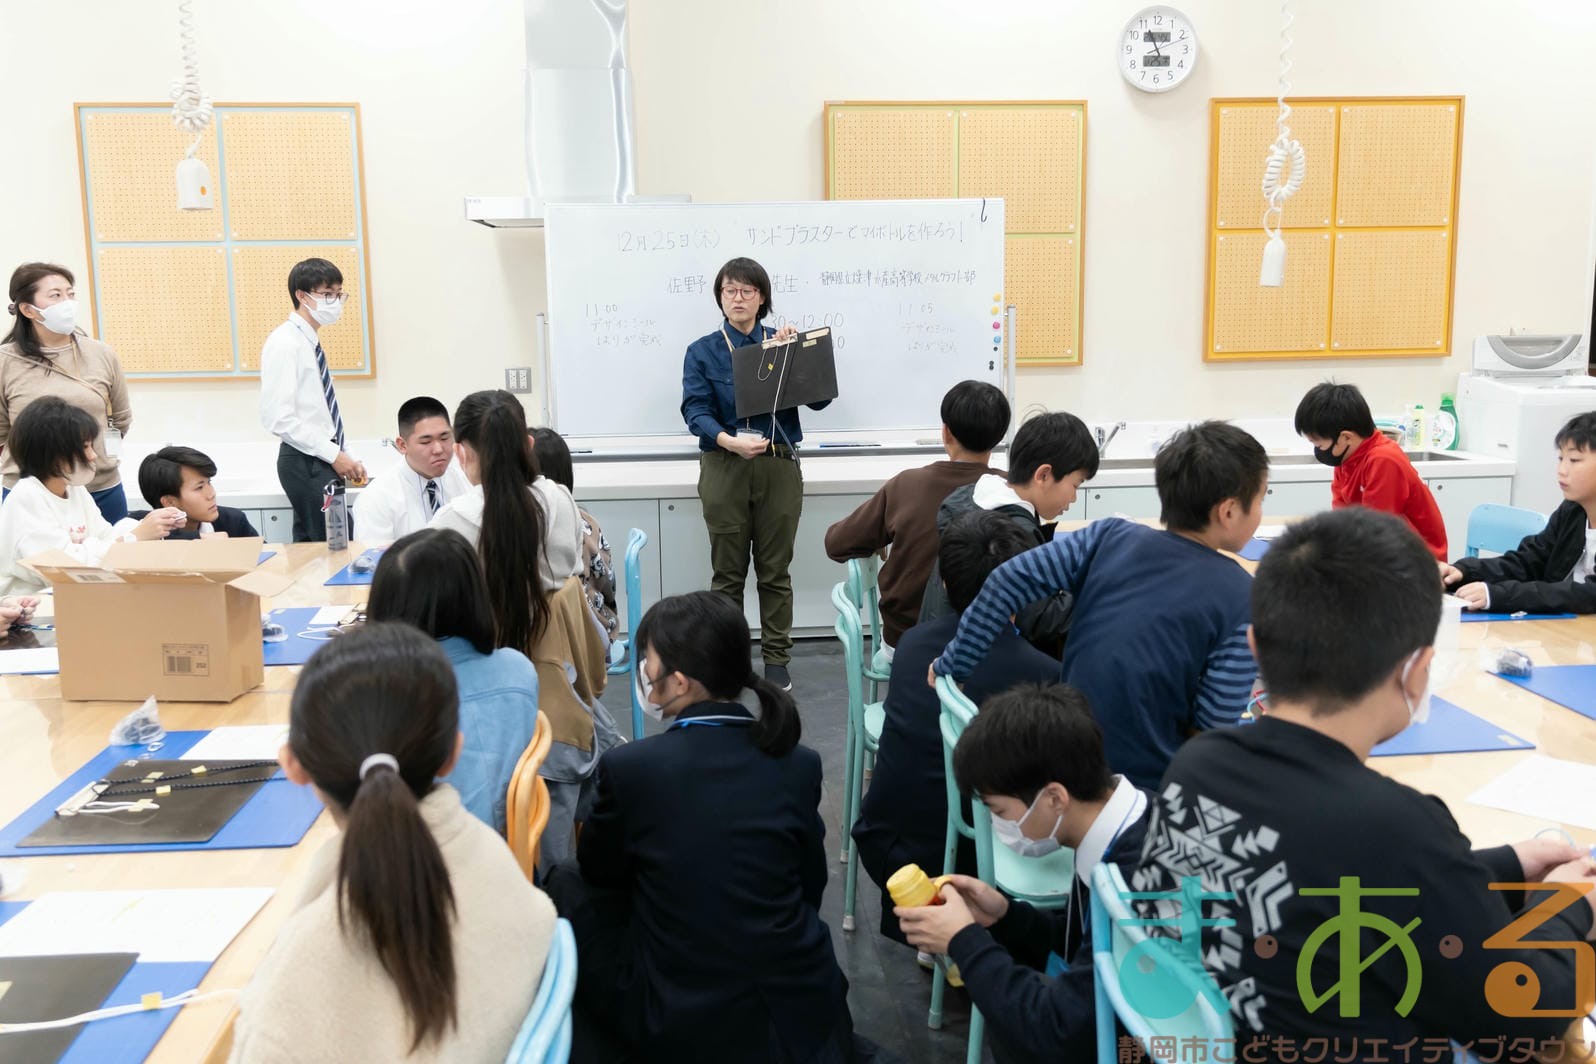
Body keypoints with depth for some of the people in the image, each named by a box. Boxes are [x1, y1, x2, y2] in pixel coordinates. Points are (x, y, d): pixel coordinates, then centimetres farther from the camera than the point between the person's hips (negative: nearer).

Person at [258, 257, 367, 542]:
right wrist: (335, 455, -17)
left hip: (322, 460, 9)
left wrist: (345, 457, 11)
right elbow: (279, 419, -19)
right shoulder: (285, 343, -12)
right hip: (305, 464, -9)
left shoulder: (310, 342, 15)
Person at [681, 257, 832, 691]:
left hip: (779, 465, 1)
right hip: (724, 467, -1)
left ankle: (777, 659, 16)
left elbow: (820, 398, 1)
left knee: (775, 570, 6)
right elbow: (695, 410, -10)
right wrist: (730, 441, -28)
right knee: (727, 571, 6)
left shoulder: (783, 342, 8)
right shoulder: (702, 352, 4)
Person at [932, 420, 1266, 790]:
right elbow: (1214, 722, -15)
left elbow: (1010, 579, -6)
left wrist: (952, 665, 1)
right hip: (1146, 783, -5)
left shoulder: (1111, 537, -3)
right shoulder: (1240, 596, -12)